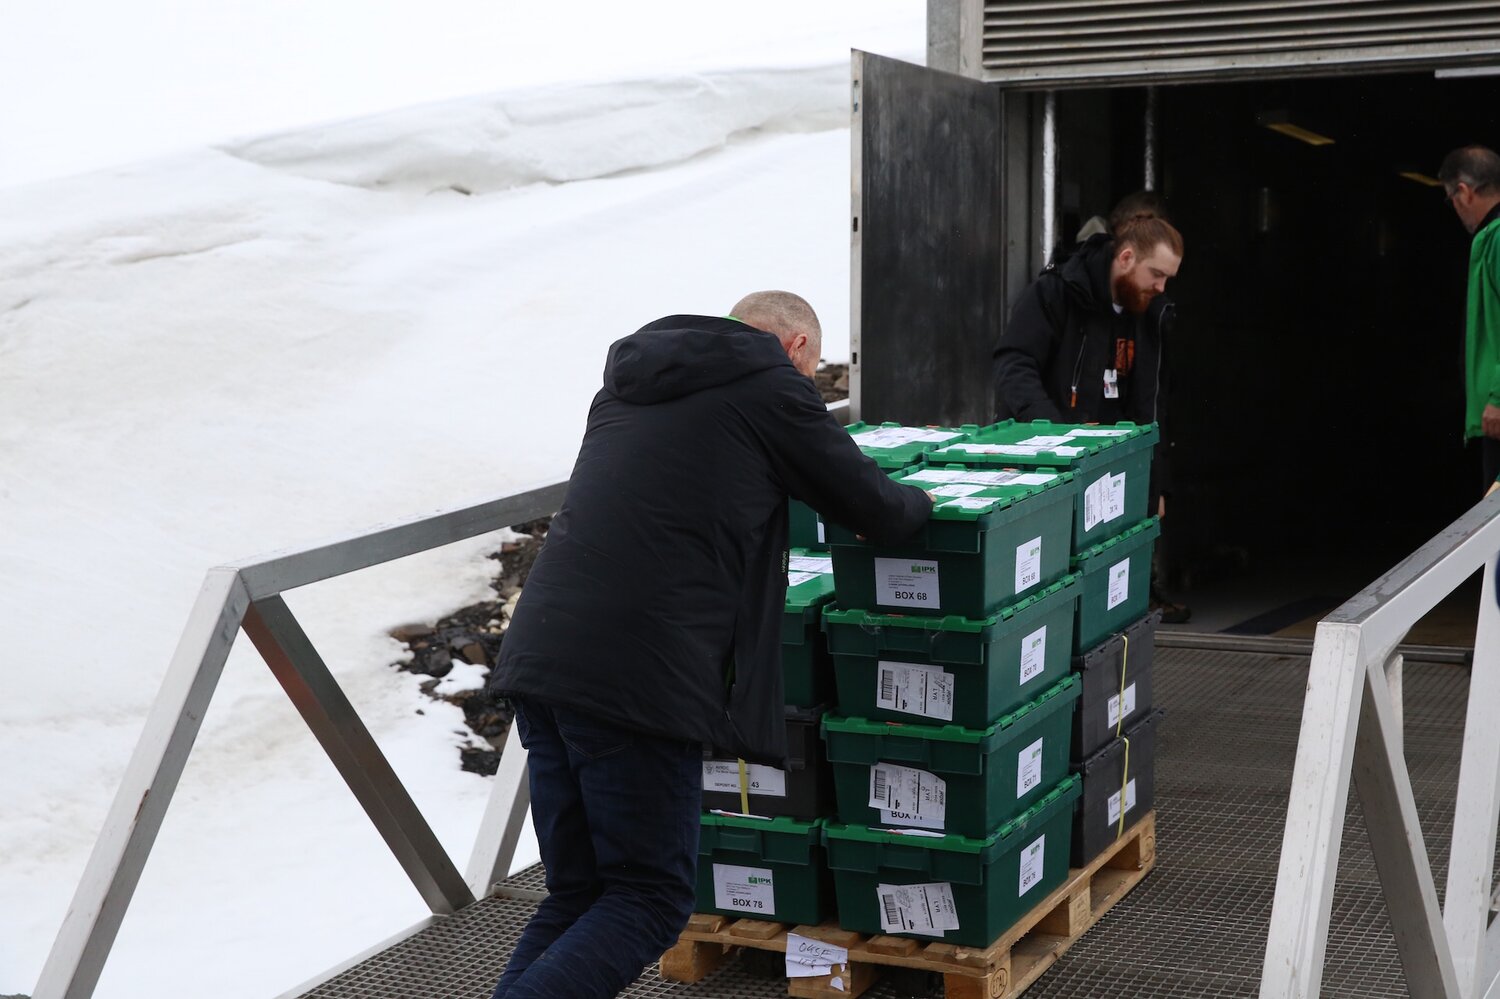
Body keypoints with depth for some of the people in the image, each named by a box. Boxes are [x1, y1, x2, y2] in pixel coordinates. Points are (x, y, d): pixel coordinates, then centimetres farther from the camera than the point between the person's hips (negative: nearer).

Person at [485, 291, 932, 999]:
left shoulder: (626, 383, 23)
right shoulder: (771, 385, 2)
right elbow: (876, 512, 8)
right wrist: (919, 503, 31)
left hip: (537, 655, 7)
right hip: (638, 677, -7)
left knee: (575, 893, 15)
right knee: (650, 897, 2)